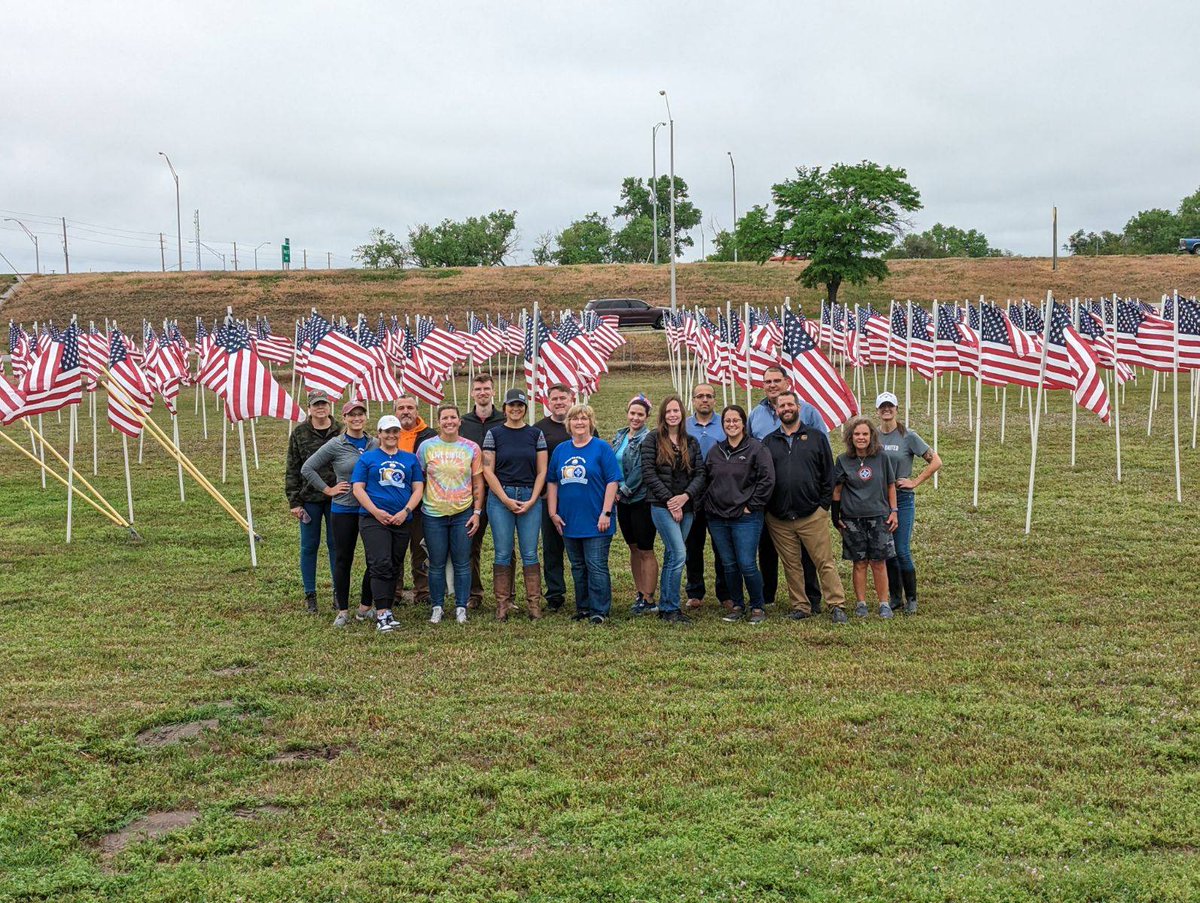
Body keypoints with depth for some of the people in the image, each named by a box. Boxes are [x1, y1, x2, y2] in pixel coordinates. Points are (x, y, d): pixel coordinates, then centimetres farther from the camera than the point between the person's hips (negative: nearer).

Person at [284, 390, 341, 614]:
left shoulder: (340, 432, 1)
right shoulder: (299, 433, 1)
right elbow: (292, 469, 2)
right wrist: (294, 501, -4)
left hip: (336, 498, 0)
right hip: (309, 498, 0)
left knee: (336, 545, 7)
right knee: (309, 546, 7)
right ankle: (310, 595, 17)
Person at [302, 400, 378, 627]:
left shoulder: (376, 444, 4)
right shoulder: (335, 445, -4)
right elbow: (307, 468, 1)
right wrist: (328, 489, -4)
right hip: (344, 510, -2)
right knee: (343, 559, 5)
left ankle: (365, 607, 17)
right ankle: (342, 611, 15)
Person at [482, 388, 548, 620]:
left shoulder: (536, 434, 8)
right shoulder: (494, 434, 4)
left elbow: (542, 471, 6)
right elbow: (488, 471, 0)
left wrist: (532, 500, -5)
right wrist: (506, 499, -8)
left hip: (530, 498, 1)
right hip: (500, 497, -1)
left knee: (530, 553, 1)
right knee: (502, 554, 1)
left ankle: (535, 603, 7)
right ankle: (502, 604, 7)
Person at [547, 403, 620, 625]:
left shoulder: (602, 448, -4)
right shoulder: (560, 450, 10)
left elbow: (612, 481, -7)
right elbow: (552, 482, 12)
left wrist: (606, 513, -13)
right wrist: (553, 512, 5)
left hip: (595, 521, -5)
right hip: (569, 521, 5)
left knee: (596, 566, -4)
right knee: (578, 567, 13)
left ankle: (599, 611, 3)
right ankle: (583, 608, 22)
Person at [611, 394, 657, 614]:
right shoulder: (620, 436, 12)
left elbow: (641, 470, -17)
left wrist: (624, 490, -14)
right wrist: (616, 489, 3)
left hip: (641, 499, -7)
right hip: (623, 501, 7)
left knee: (646, 551, -2)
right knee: (633, 548, 13)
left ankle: (649, 600, 4)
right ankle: (640, 594, 22)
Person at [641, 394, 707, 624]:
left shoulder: (691, 442, 12)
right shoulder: (652, 440, -1)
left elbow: (700, 474, 6)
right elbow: (648, 473, -8)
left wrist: (685, 496, -11)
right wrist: (669, 500, -12)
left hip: (685, 507, 5)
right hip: (662, 507, -5)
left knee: (671, 556, 10)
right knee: (679, 554, -13)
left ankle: (664, 607, 18)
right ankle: (672, 608, -4)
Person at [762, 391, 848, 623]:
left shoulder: (816, 438, 7)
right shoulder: (768, 442, 11)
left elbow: (828, 474, 6)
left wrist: (824, 505, -1)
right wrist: (765, 506, 2)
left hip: (813, 515, -2)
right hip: (779, 518, 2)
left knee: (825, 562, -3)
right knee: (791, 565, 6)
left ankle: (837, 605, 1)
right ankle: (800, 606, 14)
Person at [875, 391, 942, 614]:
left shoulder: (908, 437, -6)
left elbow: (936, 461, -5)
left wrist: (915, 482, -8)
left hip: (903, 498, -4)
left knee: (902, 551, -8)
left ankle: (911, 599, 5)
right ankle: (894, 598, 19)